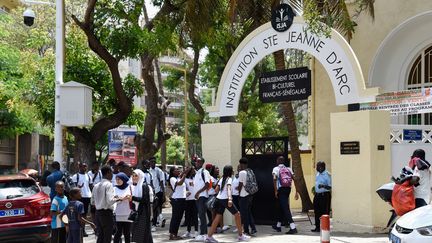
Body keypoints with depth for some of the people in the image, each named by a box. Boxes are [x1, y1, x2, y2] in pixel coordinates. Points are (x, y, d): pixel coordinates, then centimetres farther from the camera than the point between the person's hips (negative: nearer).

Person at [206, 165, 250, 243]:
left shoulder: (221, 179, 15)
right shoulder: (229, 179, -8)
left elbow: (216, 189, 17)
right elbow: (228, 189, -25)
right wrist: (230, 199, -39)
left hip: (219, 199, 8)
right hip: (225, 199, -7)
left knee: (218, 217, 6)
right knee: (237, 214, 5)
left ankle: (209, 236, -1)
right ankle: (241, 235, 9)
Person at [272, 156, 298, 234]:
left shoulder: (276, 169, 2)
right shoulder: (289, 169, 15)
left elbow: (274, 179, -14)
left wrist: (275, 191, -13)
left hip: (281, 189, -6)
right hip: (288, 189, 6)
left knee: (285, 208, -9)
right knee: (282, 207, 20)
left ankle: (293, 227, -19)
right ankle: (278, 226, 33)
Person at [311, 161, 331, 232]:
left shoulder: (327, 175, -12)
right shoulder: (318, 174, 13)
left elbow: (330, 187, -15)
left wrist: (323, 186, -31)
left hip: (324, 195, -8)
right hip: (317, 195, 8)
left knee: (324, 212, -5)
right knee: (317, 212, 10)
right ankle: (317, 227, 19)